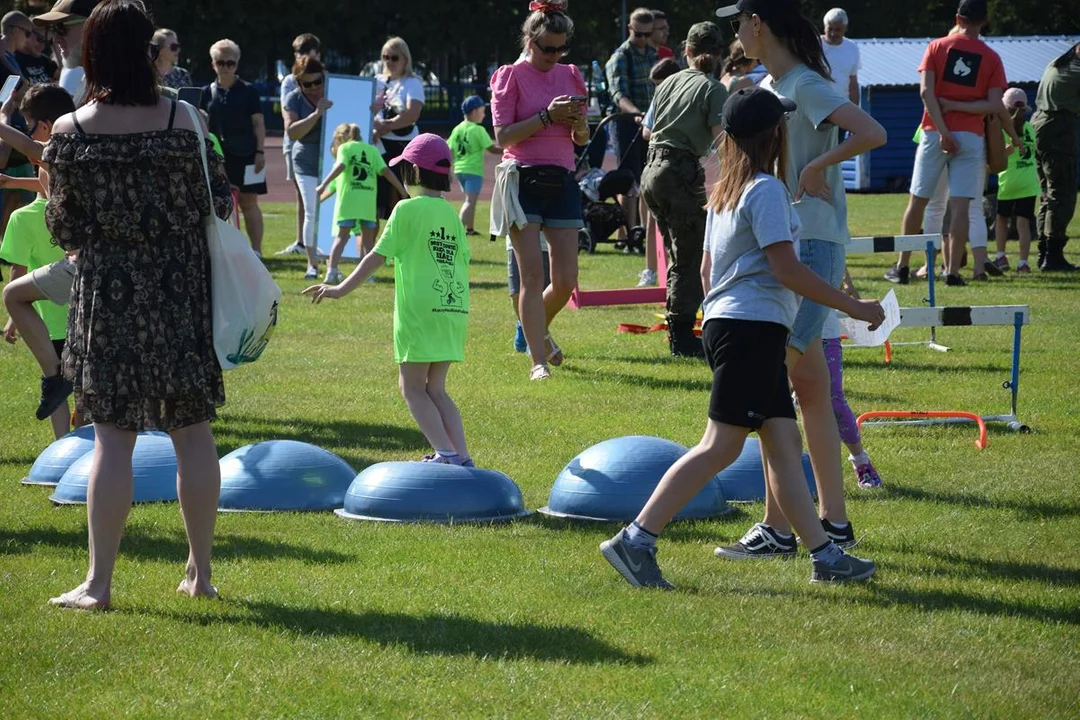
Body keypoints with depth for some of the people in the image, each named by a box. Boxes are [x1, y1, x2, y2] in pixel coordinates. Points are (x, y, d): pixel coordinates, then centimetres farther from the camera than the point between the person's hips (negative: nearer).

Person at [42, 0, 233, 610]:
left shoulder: (70, 133, -8)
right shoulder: (182, 121, -9)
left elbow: (62, 228, 0)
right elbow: (219, 203, 0)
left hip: (107, 297, 0)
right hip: (181, 294, 1)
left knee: (113, 437, 2)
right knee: (193, 431, 11)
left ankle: (99, 582, 1)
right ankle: (201, 571, 18)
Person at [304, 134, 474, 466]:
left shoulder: (408, 209, -6)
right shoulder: (452, 214, 12)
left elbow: (378, 256, -6)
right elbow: (463, 262, 14)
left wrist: (341, 289, 0)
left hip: (420, 311, -6)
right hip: (454, 311, 6)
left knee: (413, 387, 2)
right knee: (435, 389, 14)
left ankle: (446, 454, -12)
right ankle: (461, 457, 3)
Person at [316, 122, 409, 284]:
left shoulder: (345, 148, 6)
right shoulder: (372, 149, 14)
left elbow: (340, 166, -12)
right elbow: (386, 171, 5)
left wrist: (323, 185, -19)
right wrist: (402, 191, 7)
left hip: (348, 200, -2)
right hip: (368, 200, 2)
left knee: (342, 236, 2)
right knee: (367, 238, 13)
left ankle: (332, 270, -10)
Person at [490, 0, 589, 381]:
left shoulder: (570, 76, 13)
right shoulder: (510, 76, 0)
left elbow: (582, 140, 18)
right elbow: (503, 137, -8)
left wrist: (579, 123, -5)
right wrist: (547, 116, -16)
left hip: (562, 182, 4)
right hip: (523, 179, -4)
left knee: (566, 280, 1)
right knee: (533, 275, -9)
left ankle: (539, 332, 30)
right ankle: (539, 361, -6)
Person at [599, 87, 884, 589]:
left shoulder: (725, 191, 18)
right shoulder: (766, 189, -11)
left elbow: (707, 269, 23)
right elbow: (786, 269, -16)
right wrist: (853, 307, -10)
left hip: (725, 322, 10)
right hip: (754, 327, -10)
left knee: (783, 442, 6)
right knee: (721, 447, -11)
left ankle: (824, 556, 3)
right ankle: (636, 541, -13)